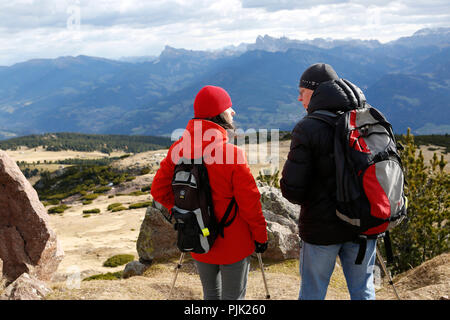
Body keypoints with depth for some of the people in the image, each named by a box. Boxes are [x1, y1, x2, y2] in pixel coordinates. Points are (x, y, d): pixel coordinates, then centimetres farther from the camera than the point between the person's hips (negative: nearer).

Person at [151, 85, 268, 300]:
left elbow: (159, 190, 0)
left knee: (210, 293, 22)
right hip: (233, 243, -5)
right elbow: (249, 201, -16)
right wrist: (260, 235, -2)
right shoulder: (232, 153, -22)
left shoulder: (178, 149, -6)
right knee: (233, 298, 11)